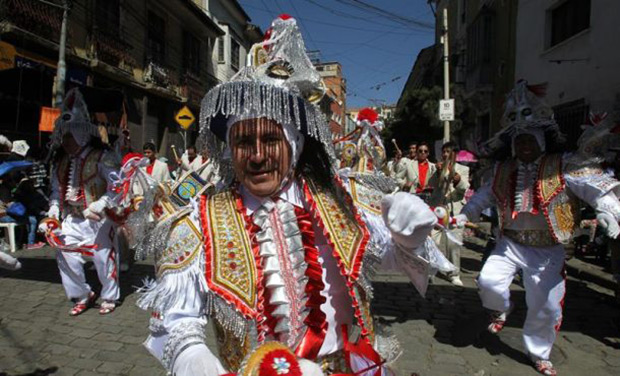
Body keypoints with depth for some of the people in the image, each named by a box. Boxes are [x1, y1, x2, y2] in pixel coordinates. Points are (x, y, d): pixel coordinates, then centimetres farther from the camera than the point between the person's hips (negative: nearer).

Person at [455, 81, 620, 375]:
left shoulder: (564, 166, -9)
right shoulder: (503, 171, 3)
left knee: (546, 307, 6)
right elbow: (483, 197, 14)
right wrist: (462, 217, 14)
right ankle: (501, 311, 20)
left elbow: (595, 183, -24)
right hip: (510, 244, 2)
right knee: (488, 281, -17)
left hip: (547, 251, -2)